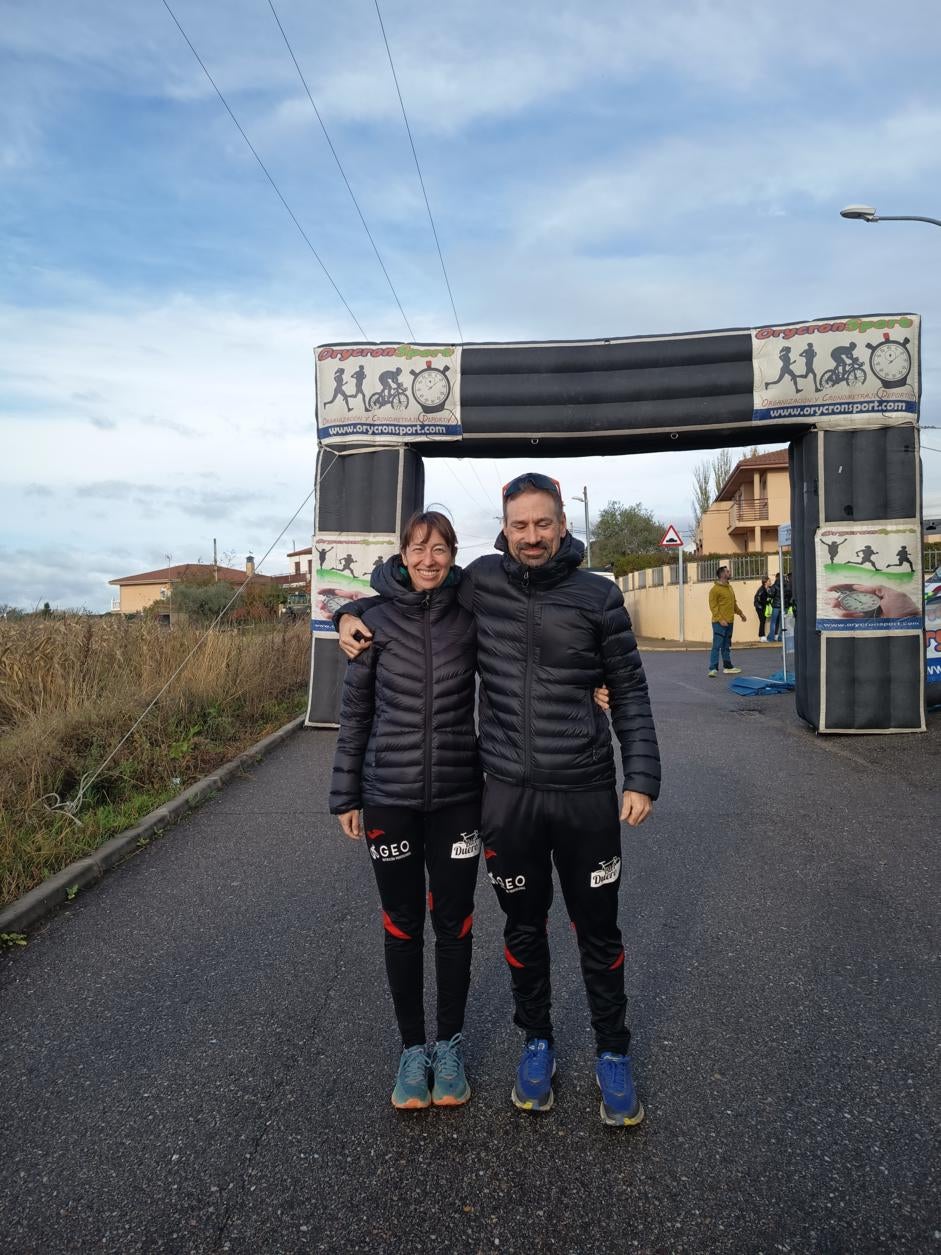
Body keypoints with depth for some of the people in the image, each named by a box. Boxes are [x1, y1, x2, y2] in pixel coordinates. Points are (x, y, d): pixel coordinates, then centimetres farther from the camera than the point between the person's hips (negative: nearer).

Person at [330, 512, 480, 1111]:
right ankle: (413, 1048, 31)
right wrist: (346, 794, 3)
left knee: (453, 922, 12)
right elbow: (356, 709, 2)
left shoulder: (473, 613, -4)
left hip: (458, 795, 0)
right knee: (403, 925, 11)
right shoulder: (375, 618, -4)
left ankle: (451, 1045, 33)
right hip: (389, 796, 0)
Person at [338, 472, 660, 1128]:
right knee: (523, 927, 17)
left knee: (599, 931, 13)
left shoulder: (599, 595, -4)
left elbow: (630, 691, 2)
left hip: (585, 791, -1)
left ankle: (614, 1055, 34)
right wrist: (356, 616, 5)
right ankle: (538, 1043, 39)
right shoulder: (481, 581, -1)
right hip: (508, 792, 1)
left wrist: (642, 777, -3)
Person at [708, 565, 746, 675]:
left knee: (727, 646, 14)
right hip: (719, 623, -8)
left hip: (729, 622, 8)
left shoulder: (730, 587, 15)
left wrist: (740, 613, 19)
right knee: (717, 645, -8)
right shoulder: (715, 589, -11)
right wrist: (720, 619, -21)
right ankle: (713, 669, -7)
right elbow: (713, 606, -15)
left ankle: (727, 667, 22)